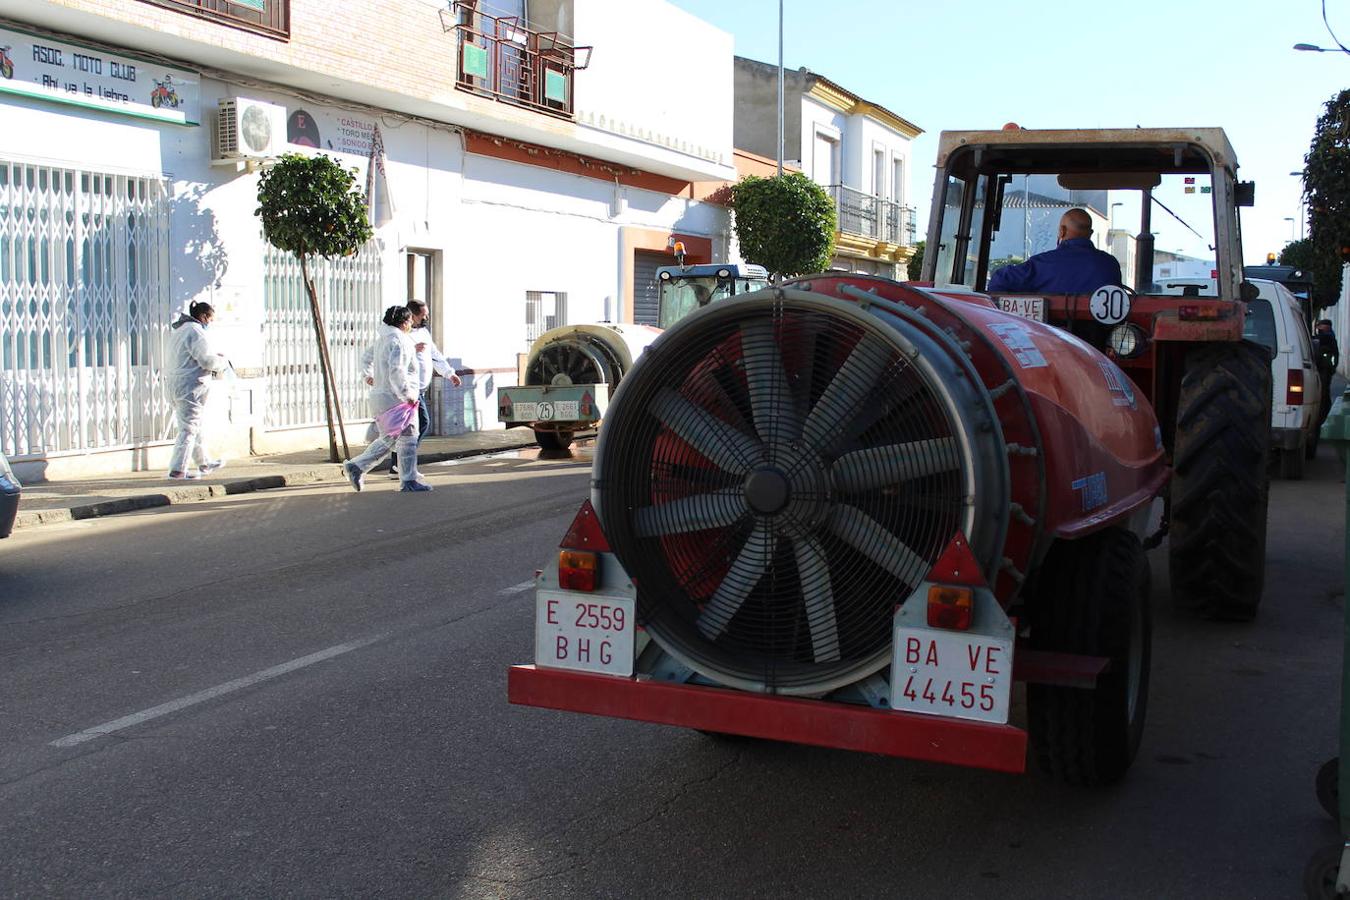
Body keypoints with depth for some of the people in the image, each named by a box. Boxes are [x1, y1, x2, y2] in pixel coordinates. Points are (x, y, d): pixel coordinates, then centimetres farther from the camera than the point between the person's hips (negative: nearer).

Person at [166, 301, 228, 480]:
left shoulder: (177, 330, 17)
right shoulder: (195, 331, -15)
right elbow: (207, 360, -20)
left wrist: (215, 357, 16)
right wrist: (223, 363, 0)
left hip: (177, 385, 10)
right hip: (191, 387, -10)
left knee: (194, 425, 20)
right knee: (189, 428, -6)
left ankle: (204, 462, 32)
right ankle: (178, 469, -7)